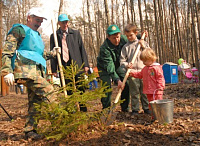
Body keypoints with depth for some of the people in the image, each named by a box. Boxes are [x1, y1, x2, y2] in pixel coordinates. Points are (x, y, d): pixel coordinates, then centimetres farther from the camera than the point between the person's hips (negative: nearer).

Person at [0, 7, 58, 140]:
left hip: (37, 72, 9)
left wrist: (51, 54, 19)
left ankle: (30, 130, 12)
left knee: (35, 102, 5)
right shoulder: (19, 30, 5)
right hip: (25, 70, -8)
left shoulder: (37, 35, 30)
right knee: (48, 91, -21)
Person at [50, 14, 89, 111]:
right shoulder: (54, 36, 7)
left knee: (81, 91, 3)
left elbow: (82, 49, 8)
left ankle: (83, 111, 15)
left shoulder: (76, 33, 9)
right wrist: (54, 69, 0)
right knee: (68, 92, 5)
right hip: (63, 67, 0)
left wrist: (85, 64, 2)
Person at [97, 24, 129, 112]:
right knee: (107, 87, -19)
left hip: (118, 65, 5)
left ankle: (125, 108, 12)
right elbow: (110, 67, -38)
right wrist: (117, 80, -46)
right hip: (104, 68, -5)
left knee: (126, 84, -2)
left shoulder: (123, 39, -19)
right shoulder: (104, 48, -35)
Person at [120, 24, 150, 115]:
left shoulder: (143, 43, 11)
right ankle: (135, 109, 13)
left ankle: (146, 108, 20)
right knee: (134, 92, 2)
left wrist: (144, 47, -4)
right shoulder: (125, 47, 6)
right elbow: (122, 61, 2)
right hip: (132, 73, -1)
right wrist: (127, 65, -18)